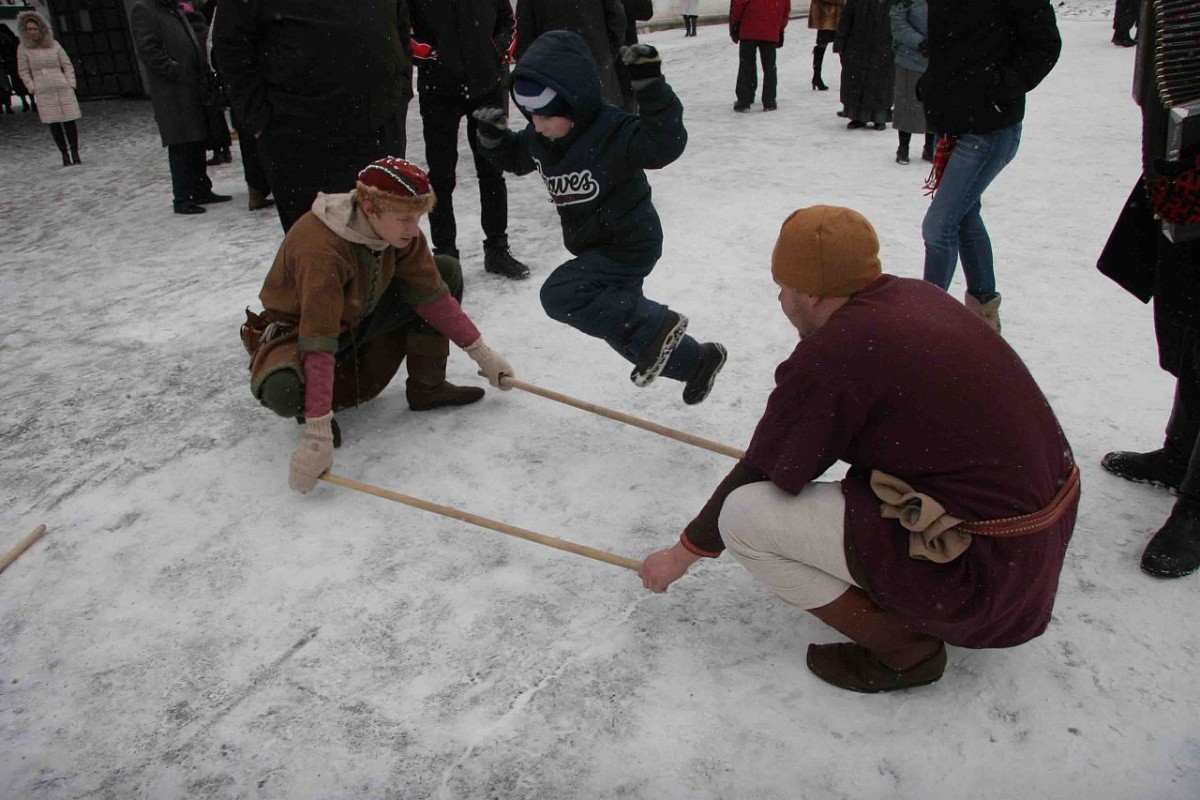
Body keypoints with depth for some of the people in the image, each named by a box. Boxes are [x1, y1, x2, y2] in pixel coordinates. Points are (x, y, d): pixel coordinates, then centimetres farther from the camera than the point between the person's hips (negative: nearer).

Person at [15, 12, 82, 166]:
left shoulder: (54, 45, 7)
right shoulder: (23, 48, 4)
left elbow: (67, 66, 10)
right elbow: (23, 72, 7)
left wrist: (71, 85, 1)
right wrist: (34, 89, -2)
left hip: (63, 90, 1)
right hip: (43, 93, -1)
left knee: (70, 121, -3)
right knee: (54, 124, -2)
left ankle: (75, 152, 6)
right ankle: (64, 154, 3)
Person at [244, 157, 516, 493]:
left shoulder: (399, 231, -17)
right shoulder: (320, 248, -37)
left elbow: (433, 296, -6)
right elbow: (319, 341, -42)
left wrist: (480, 352, -7)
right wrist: (317, 434, -45)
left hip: (360, 316, 7)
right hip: (297, 329, -6)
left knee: (446, 271, -5)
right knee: (284, 390, -40)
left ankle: (427, 386, 3)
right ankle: (313, 410, -1)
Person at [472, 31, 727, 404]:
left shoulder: (612, 131, -26)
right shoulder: (540, 137, -2)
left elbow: (665, 145, -39)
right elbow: (515, 158, 16)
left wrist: (650, 87, -48)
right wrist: (493, 137, -3)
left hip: (629, 245, -9)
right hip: (597, 246, 9)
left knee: (558, 296, -21)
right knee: (619, 320, 18)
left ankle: (657, 326, -16)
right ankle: (697, 361, 32)